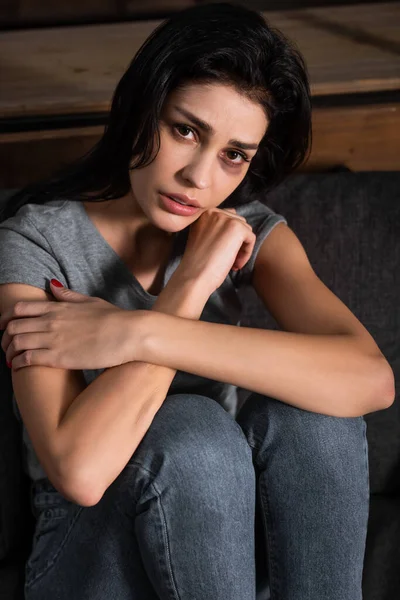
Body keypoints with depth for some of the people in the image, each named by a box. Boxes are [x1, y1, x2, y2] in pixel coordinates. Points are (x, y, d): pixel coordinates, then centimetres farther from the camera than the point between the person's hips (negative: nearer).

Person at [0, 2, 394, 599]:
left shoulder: (246, 230, -6)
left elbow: (371, 379, -25)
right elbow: (81, 469, -31)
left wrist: (138, 333, -30)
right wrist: (193, 279, -27)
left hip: (215, 526, 3)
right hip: (95, 544, -3)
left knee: (310, 411, -26)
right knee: (190, 431, -32)